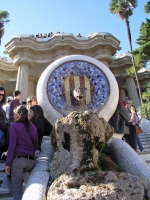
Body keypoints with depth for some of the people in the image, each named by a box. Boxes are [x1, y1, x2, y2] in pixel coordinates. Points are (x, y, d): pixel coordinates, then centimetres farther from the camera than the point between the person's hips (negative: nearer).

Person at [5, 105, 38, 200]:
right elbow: (36, 145, 13)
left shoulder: (14, 125, -4)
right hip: (31, 160, 5)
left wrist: (8, 164, -6)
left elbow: (12, 145, -9)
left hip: (18, 159, -5)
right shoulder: (33, 127, 10)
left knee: (17, 188, 5)